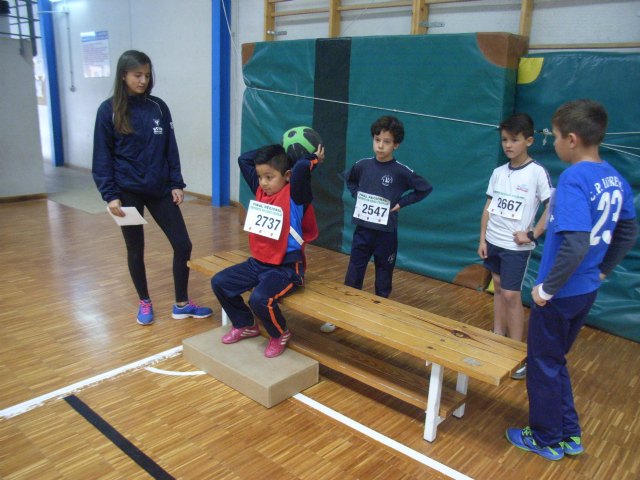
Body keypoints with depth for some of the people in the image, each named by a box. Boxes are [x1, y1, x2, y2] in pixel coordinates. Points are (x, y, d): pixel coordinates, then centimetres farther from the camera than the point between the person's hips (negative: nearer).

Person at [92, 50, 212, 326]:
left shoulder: (158, 107, 4)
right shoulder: (109, 110, -5)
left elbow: (170, 149, 7)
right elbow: (102, 157, -4)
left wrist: (176, 184, 0)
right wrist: (110, 195, -11)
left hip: (159, 190, 3)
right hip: (128, 193, -2)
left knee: (183, 245, 0)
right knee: (135, 250, 10)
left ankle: (181, 304, 16)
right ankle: (144, 303, 30)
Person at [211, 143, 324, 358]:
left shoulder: (294, 195, -14)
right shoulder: (260, 190, 5)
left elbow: (301, 167, -34)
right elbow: (244, 159, 10)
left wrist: (314, 159, -14)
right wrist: (275, 150, 8)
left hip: (286, 267, -8)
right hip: (257, 263, 8)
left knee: (260, 299, -30)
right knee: (219, 283, 5)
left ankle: (280, 334, 3)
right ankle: (245, 326, 24)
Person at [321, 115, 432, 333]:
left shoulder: (402, 172, -10)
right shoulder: (362, 165, -2)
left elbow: (425, 188, -1)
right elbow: (349, 179, 19)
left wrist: (401, 203, -7)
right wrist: (357, 195, 3)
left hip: (386, 233, -2)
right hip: (362, 229, 2)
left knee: (384, 276, 11)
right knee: (353, 275, 8)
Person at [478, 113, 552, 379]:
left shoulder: (538, 172, -12)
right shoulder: (498, 172, 4)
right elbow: (488, 207, 9)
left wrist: (532, 234, -15)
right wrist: (482, 238, 5)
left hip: (516, 246, -5)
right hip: (493, 242, 6)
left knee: (511, 295, -5)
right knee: (498, 289, 14)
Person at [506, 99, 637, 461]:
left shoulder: (573, 179, -23)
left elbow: (577, 244, -31)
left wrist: (546, 287, -21)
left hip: (559, 295, -8)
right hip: (586, 291, 8)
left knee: (544, 365, 11)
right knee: (555, 361, 23)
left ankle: (546, 440, 28)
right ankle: (570, 435, 35)